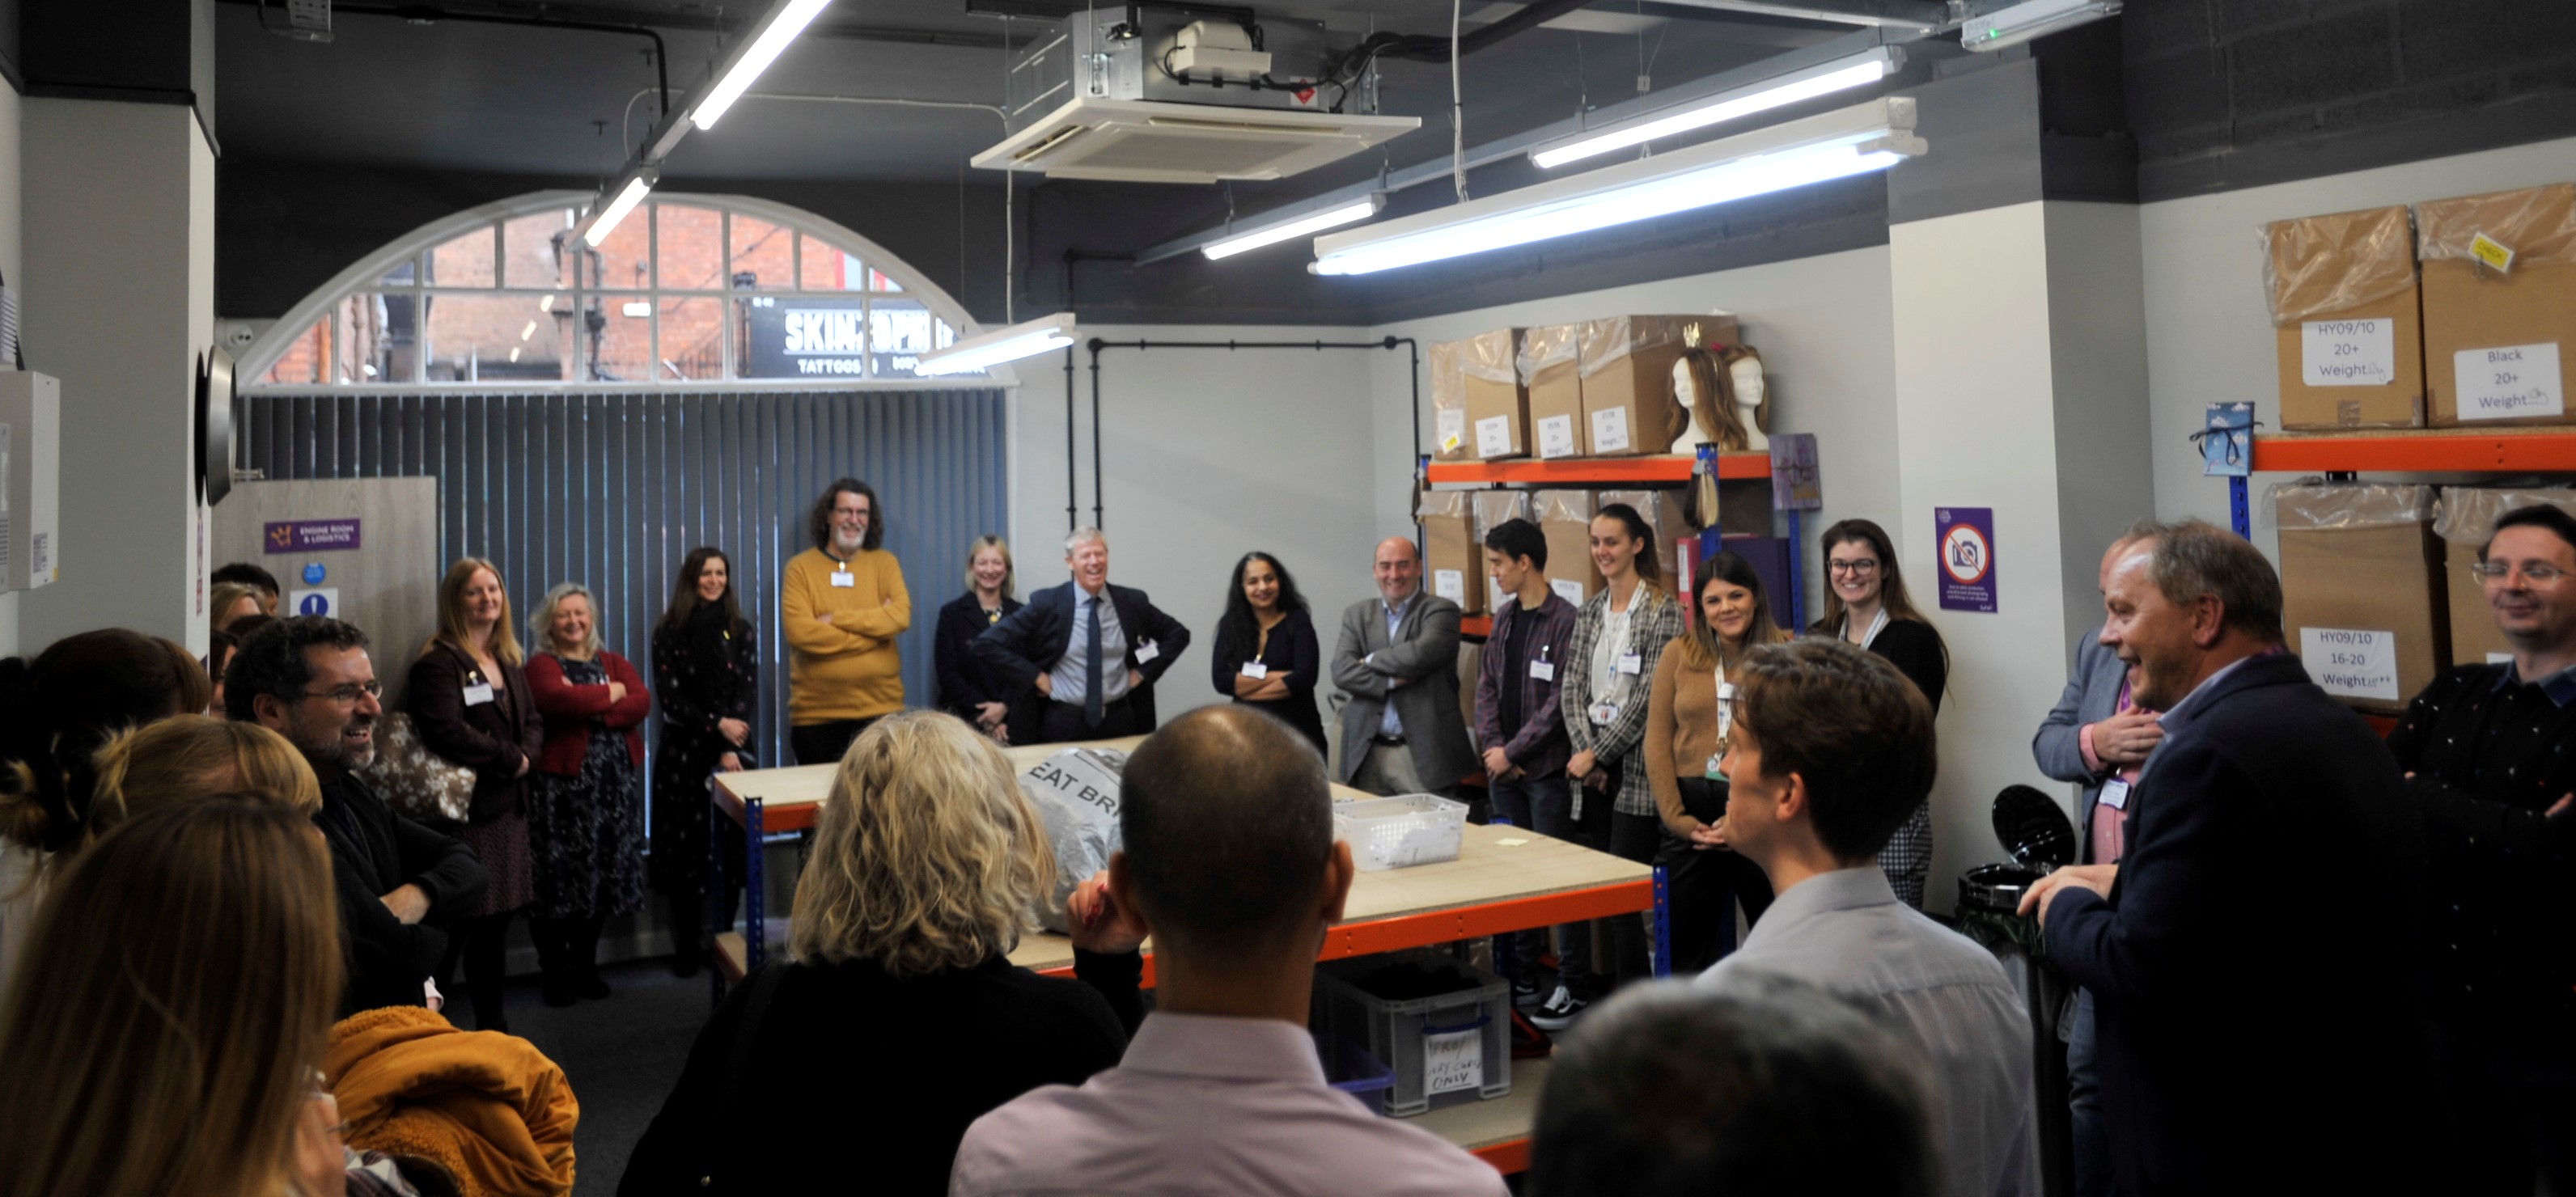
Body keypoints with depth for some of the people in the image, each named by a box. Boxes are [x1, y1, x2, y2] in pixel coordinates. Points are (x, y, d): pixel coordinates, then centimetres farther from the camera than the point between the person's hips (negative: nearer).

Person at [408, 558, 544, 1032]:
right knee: (453, 926, -7)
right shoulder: (438, 662, -9)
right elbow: (446, 732, -20)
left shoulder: (510, 662, 18)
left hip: (508, 807, 8)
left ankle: (492, 1023, 23)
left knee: (496, 922, 13)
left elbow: (534, 722, 16)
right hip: (464, 810, -8)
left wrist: (526, 756, -5)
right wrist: (509, 758, -12)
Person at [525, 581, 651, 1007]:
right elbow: (557, 699, -21)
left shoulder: (613, 663, 16)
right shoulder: (542, 665, 1)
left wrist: (592, 709, -14)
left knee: (602, 877, 9)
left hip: (615, 784, 5)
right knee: (560, 880, -3)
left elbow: (642, 701, -2)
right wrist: (609, 694, -7)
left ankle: (585, 968, 21)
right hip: (562, 786, -5)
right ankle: (554, 974, 8)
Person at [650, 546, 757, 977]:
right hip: (684, 752, -1)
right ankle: (687, 946, 8)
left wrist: (732, 749, -10)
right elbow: (669, 696, -3)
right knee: (684, 846, -1)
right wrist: (717, 724, -13)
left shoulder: (740, 631, 7)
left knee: (731, 846, 1)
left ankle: (724, 939, 11)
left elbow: (749, 692, 1)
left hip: (732, 751, 1)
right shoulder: (669, 633, 3)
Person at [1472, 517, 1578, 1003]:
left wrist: (1513, 751, -12)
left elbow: (1561, 701, -15)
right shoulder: (1504, 617, 12)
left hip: (1546, 768, -7)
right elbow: (1486, 685, 12)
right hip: (1503, 768, 7)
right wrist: (1494, 746, -2)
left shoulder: (1564, 621, -12)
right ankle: (1520, 977, 21)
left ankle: (1573, 980, 7)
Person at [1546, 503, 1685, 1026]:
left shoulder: (1662, 611, -7)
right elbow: (1572, 689, 9)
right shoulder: (1589, 613, 13)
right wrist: (1585, 752, -5)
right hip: (1591, 765, 6)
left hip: (1637, 767, -6)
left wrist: (1599, 753, -10)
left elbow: (1650, 695, -12)